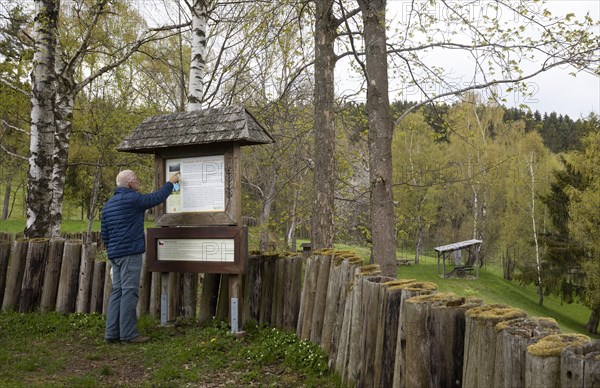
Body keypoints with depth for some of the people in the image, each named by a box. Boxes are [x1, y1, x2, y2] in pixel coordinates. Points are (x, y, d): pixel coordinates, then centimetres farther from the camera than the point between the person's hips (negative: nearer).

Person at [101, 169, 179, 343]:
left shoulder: (108, 205, 17)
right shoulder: (131, 198, -10)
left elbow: (104, 234, 20)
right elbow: (156, 197, -1)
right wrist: (171, 183, 13)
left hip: (115, 254, 9)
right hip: (130, 252, -9)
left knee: (117, 291, 10)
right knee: (129, 292, -7)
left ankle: (112, 332, 10)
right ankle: (128, 333, -7)